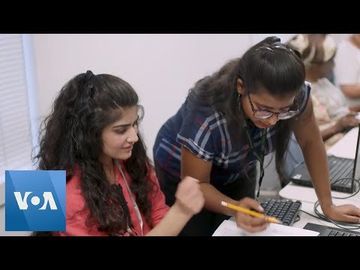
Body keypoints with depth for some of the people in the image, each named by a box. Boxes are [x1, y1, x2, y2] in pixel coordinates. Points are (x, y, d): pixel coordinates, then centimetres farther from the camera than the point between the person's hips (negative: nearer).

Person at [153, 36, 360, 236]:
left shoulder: (295, 95, -29)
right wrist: (235, 208, -43)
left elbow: (310, 142, -12)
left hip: (238, 170, 3)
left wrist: (328, 206, -13)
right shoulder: (205, 117, -38)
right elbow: (196, 185, -26)